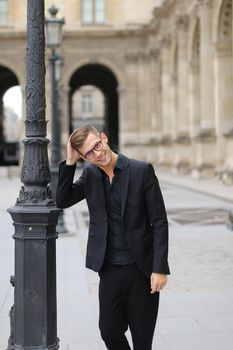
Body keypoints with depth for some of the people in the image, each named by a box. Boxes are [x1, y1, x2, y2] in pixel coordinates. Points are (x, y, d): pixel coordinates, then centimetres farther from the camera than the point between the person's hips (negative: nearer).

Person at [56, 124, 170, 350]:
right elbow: (62, 201, 2)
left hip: (141, 268, -3)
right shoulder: (90, 173, 5)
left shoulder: (142, 170, -10)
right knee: (109, 331, 10)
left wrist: (160, 268, -13)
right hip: (110, 269, 4)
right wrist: (70, 162, -7)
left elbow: (159, 221, -9)